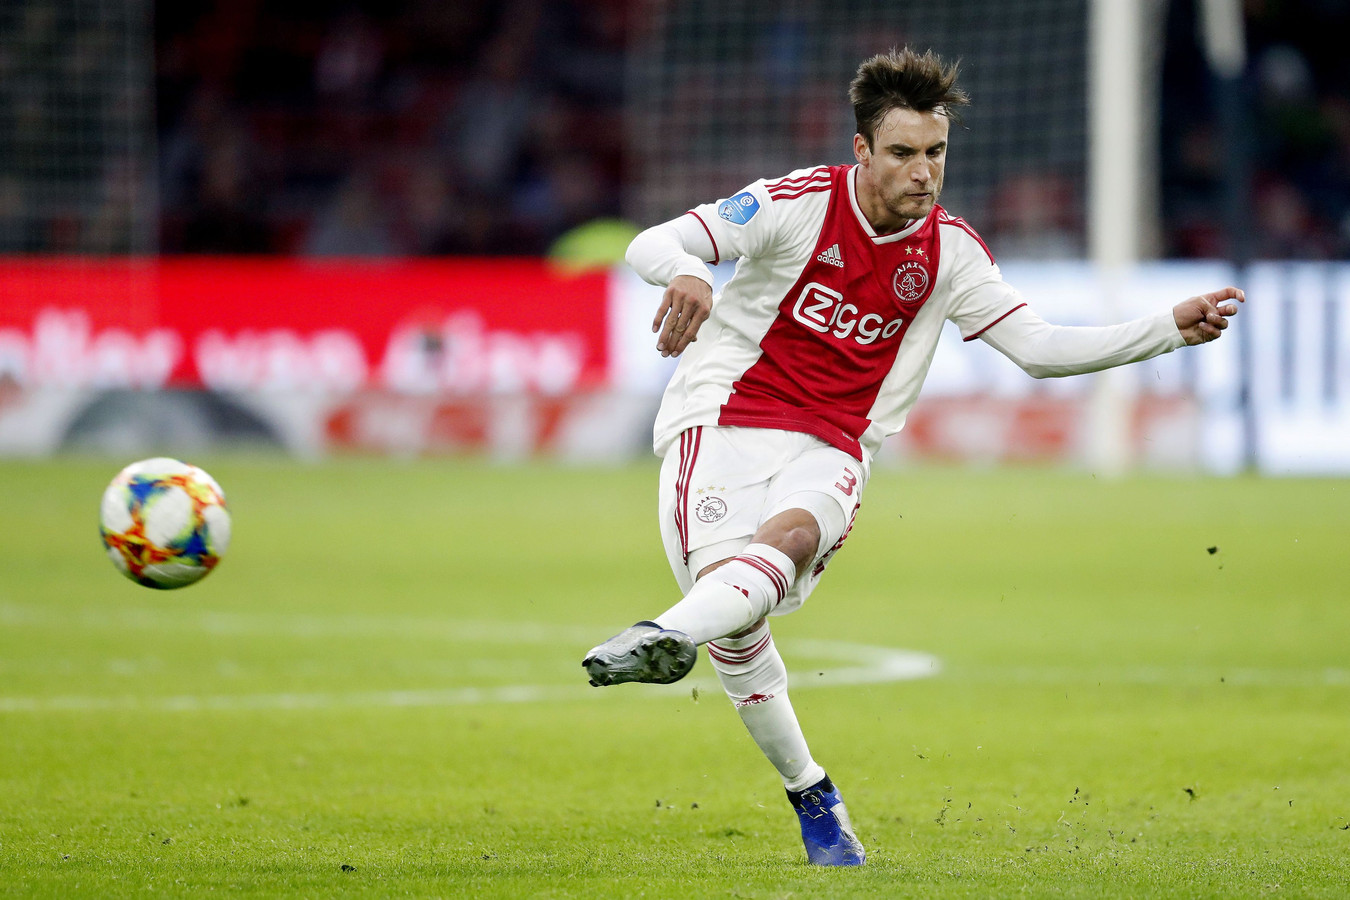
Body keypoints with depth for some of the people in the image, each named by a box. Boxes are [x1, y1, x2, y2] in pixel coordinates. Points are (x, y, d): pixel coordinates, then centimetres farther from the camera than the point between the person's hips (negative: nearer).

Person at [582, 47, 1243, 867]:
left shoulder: (949, 251, 8)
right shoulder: (800, 203, -4)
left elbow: (1040, 346, 12)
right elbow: (650, 245, -7)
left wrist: (1172, 329, 3)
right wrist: (686, 273, -33)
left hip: (829, 450, 2)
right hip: (724, 421, -2)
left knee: (791, 537, -32)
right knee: (730, 601, -18)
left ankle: (670, 634, -62)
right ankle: (808, 792, 3)